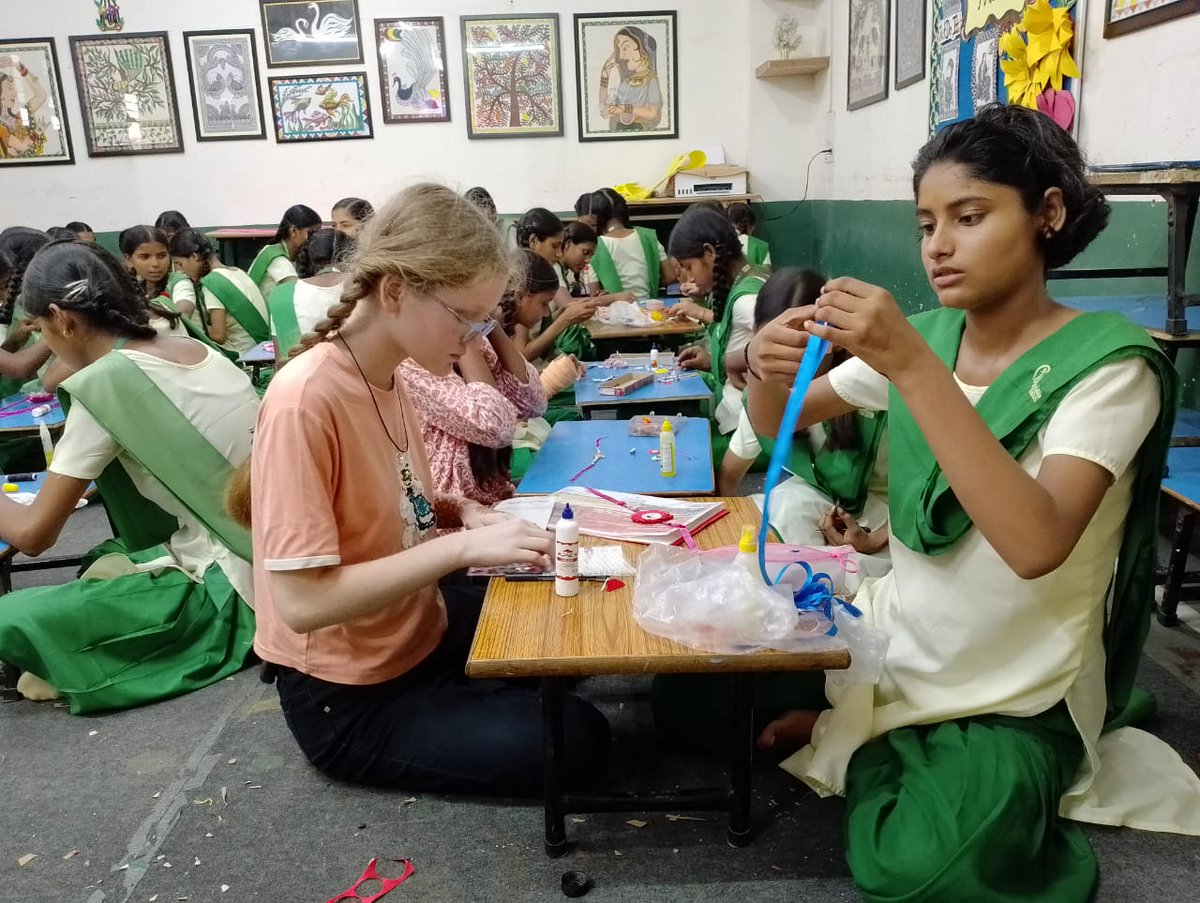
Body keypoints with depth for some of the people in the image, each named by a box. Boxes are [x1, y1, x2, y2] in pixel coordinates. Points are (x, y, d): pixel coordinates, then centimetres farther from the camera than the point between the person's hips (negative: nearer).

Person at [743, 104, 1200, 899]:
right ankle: (853, 734, 18)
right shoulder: (920, 336, -3)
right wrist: (771, 370, -22)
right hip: (892, 647, 5)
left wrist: (912, 365, -38)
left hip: (1015, 703, -4)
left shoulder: (1107, 364, -19)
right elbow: (778, 426, 2)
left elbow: (1035, 544, -35)